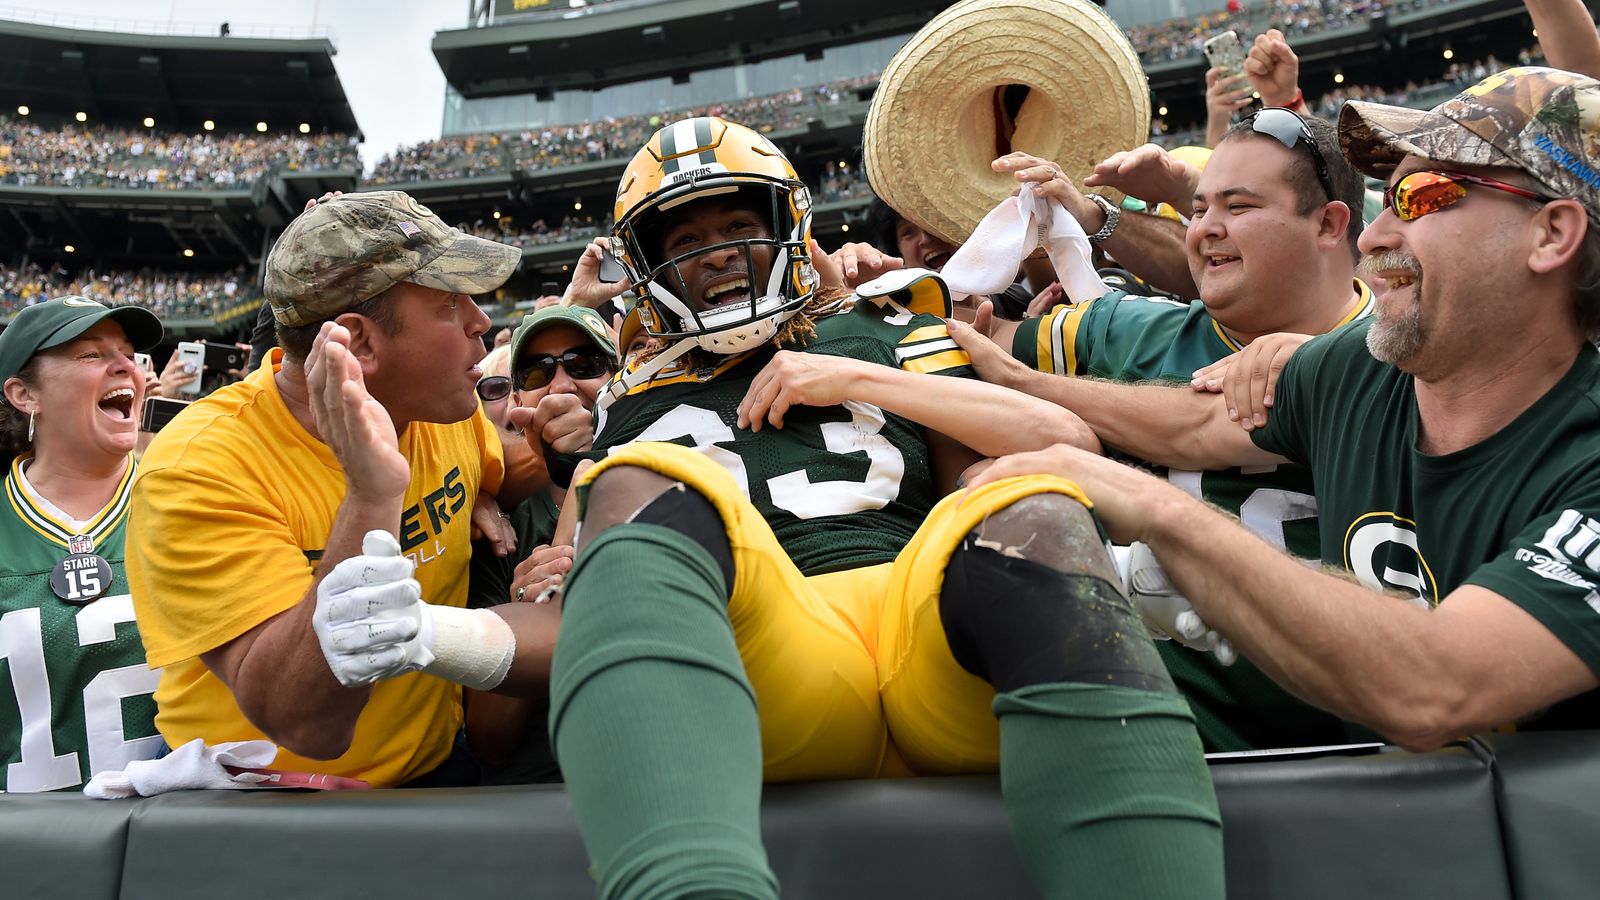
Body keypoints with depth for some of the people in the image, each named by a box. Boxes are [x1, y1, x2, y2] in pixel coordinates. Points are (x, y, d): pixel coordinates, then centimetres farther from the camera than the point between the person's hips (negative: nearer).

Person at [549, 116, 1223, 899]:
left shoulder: (882, 332, 26)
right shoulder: (636, 405, 29)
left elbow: (1063, 439, 12)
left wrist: (860, 380, 8)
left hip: (930, 630, 1)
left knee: (1035, 517, -31)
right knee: (640, 488, -29)